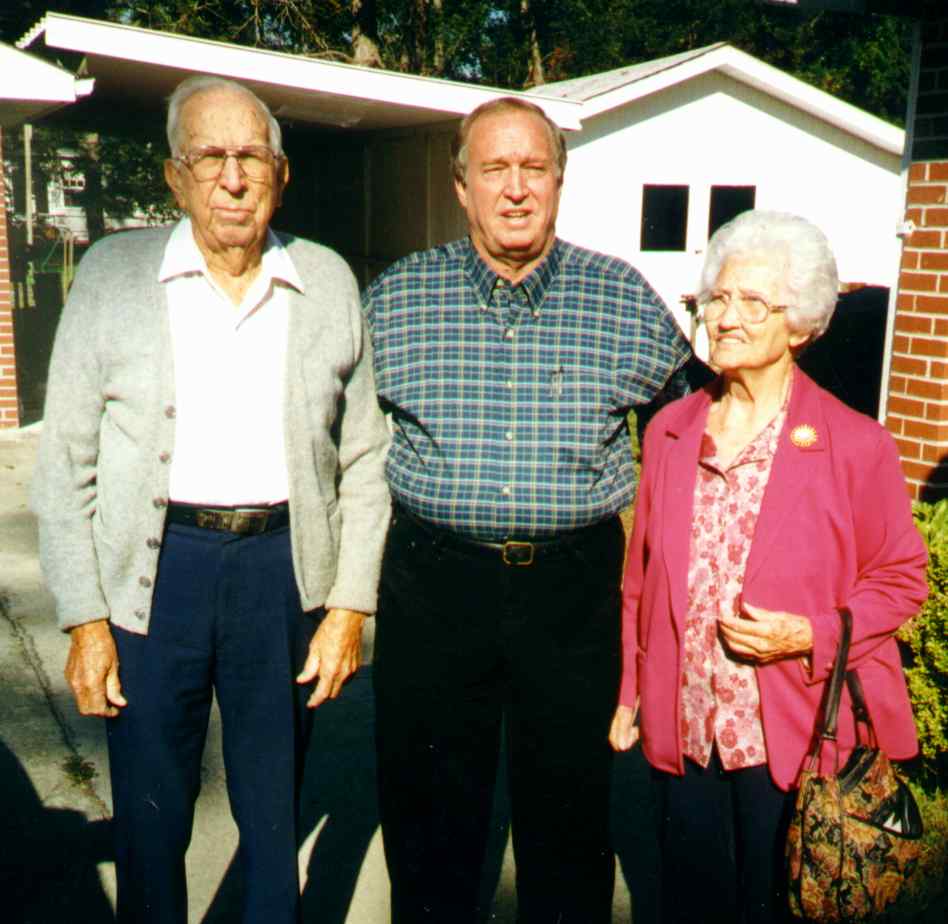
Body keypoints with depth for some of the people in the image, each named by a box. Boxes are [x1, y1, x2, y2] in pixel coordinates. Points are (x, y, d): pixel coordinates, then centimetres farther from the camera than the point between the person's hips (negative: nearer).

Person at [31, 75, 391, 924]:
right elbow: (66, 463, 0)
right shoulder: (113, 273, 0)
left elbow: (365, 458, 5)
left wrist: (351, 605, 0)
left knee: (275, 819, 15)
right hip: (155, 568, 0)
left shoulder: (329, 281, 4)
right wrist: (85, 618, -4)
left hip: (284, 564, 1)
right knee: (149, 822, 12)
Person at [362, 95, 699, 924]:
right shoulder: (395, 298, 2)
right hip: (431, 583, 1)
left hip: (575, 586, 0)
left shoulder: (627, 300, 0)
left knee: (571, 821, 13)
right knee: (425, 822, 13)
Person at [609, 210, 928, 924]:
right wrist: (630, 693, 10)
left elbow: (901, 580, -1)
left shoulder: (855, 444, -8)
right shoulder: (669, 431, 4)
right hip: (685, 732, 4)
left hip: (798, 743, -3)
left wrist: (808, 635, -16)